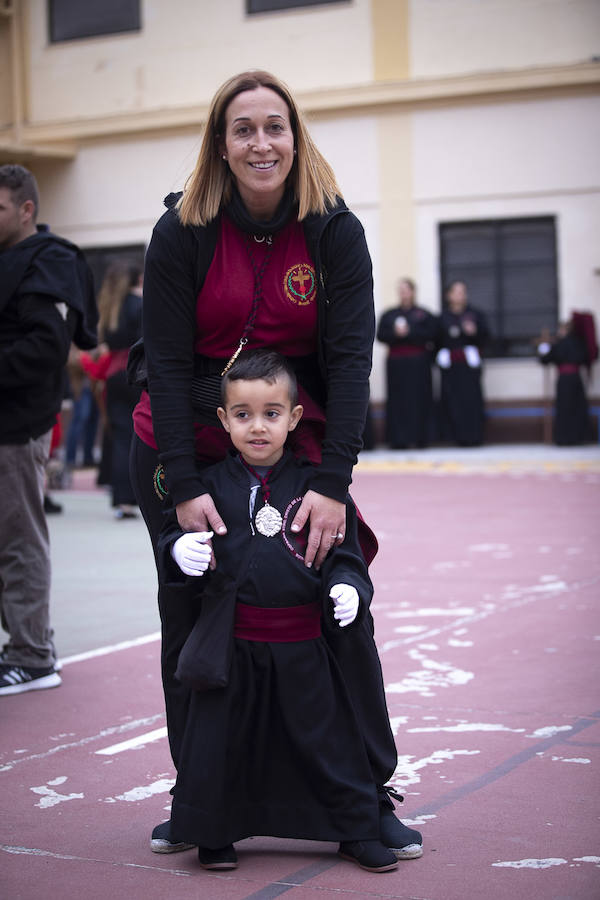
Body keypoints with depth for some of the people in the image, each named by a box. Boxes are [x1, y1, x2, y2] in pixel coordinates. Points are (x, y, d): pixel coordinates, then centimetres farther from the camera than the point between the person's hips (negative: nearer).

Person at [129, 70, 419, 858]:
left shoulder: (335, 231, -9)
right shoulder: (181, 233, -11)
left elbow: (350, 358, -14)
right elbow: (166, 363, -12)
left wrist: (332, 484, -22)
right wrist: (184, 489, -19)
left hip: (297, 450, 0)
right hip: (181, 453, 0)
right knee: (189, 621, 7)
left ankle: (371, 794, 11)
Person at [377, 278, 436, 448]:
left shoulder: (424, 315, 7)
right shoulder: (388, 315, 14)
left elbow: (431, 334, -7)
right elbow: (381, 335, 2)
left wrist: (408, 332, -12)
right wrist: (396, 333, -14)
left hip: (418, 364, -1)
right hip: (396, 364, 2)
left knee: (419, 399, -4)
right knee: (398, 400, -4)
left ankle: (420, 437, 1)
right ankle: (398, 439, -4)